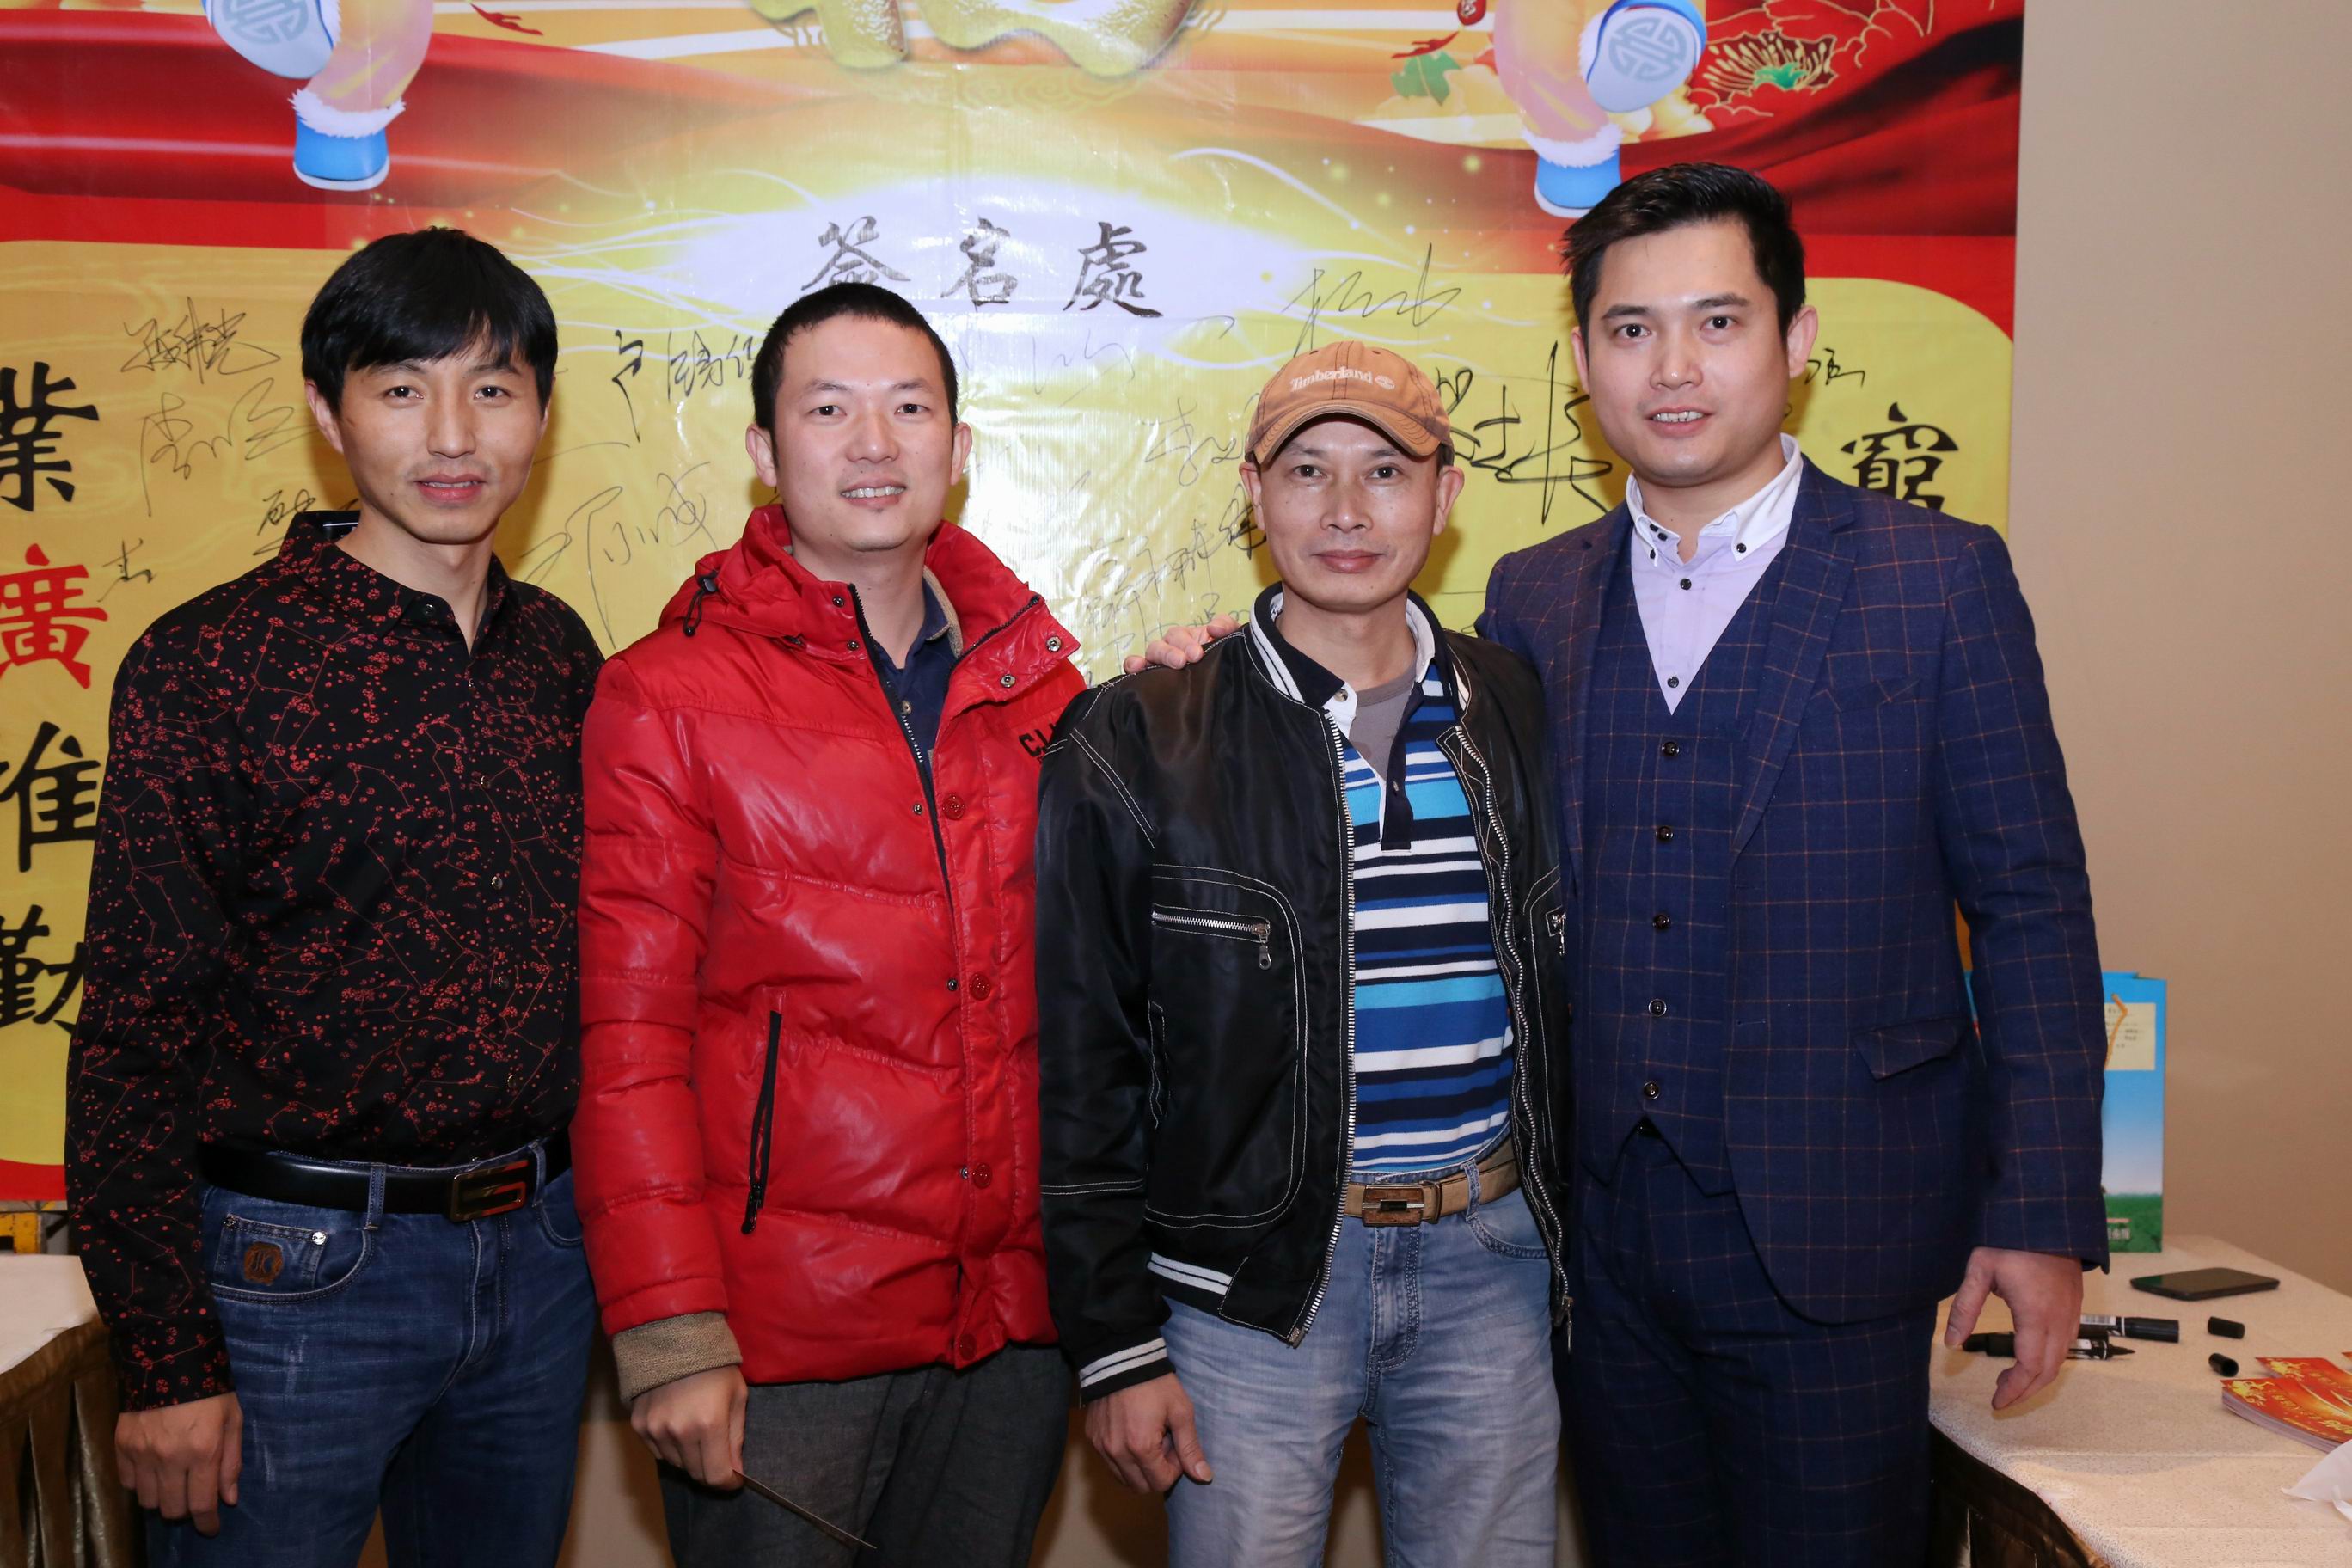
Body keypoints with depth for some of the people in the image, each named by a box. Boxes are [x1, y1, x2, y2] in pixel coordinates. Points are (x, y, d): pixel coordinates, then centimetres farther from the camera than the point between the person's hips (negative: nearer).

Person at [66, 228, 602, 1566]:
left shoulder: (557, 653, 5)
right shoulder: (210, 664, -10)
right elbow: (134, 1040, -10)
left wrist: (585, 1209, 9)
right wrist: (170, 1366, -12)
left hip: (540, 1251, 5)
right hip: (300, 1261, -5)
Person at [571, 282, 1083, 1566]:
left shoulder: (1038, 686, 8)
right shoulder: (667, 698, -4)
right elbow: (628, 1042, -8)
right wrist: (668, 1336, -14)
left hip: (1014, 1324, 4)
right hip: (780, 1339, -4)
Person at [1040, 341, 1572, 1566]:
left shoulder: (1518, 717, 5)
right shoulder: (1138, 743, -5)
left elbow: (1564, 997, 13)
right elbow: (1079, 1065, -4)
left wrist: (1581, 1249, 10)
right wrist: (1115, 1344, -6)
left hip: (1492, 1263, 3)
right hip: (1252, 1279, -3)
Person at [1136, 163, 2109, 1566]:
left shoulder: (1940, 580, -4)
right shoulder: (1534, 598, 6)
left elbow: (2031, 906, -3)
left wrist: (2044, 1215, -8)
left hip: (1827, 1237, -3)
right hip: (1603, 1227, 4)